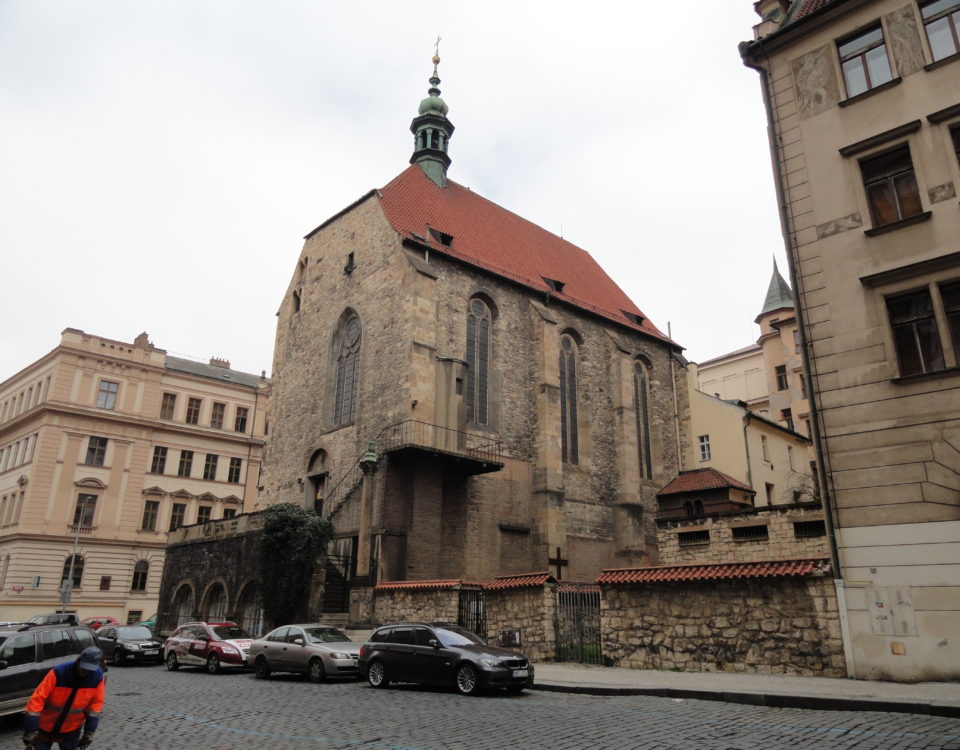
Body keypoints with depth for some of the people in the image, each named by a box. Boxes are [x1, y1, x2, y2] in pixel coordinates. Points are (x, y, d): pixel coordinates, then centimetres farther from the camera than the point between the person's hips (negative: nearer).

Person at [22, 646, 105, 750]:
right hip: (45, 728, -2)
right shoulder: (59, 673, -28)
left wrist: (89, 731, -8)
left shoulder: (97, 676, -18)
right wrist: (30, 730, -23)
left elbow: (96, 703, -8)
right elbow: (37, 699, -24)